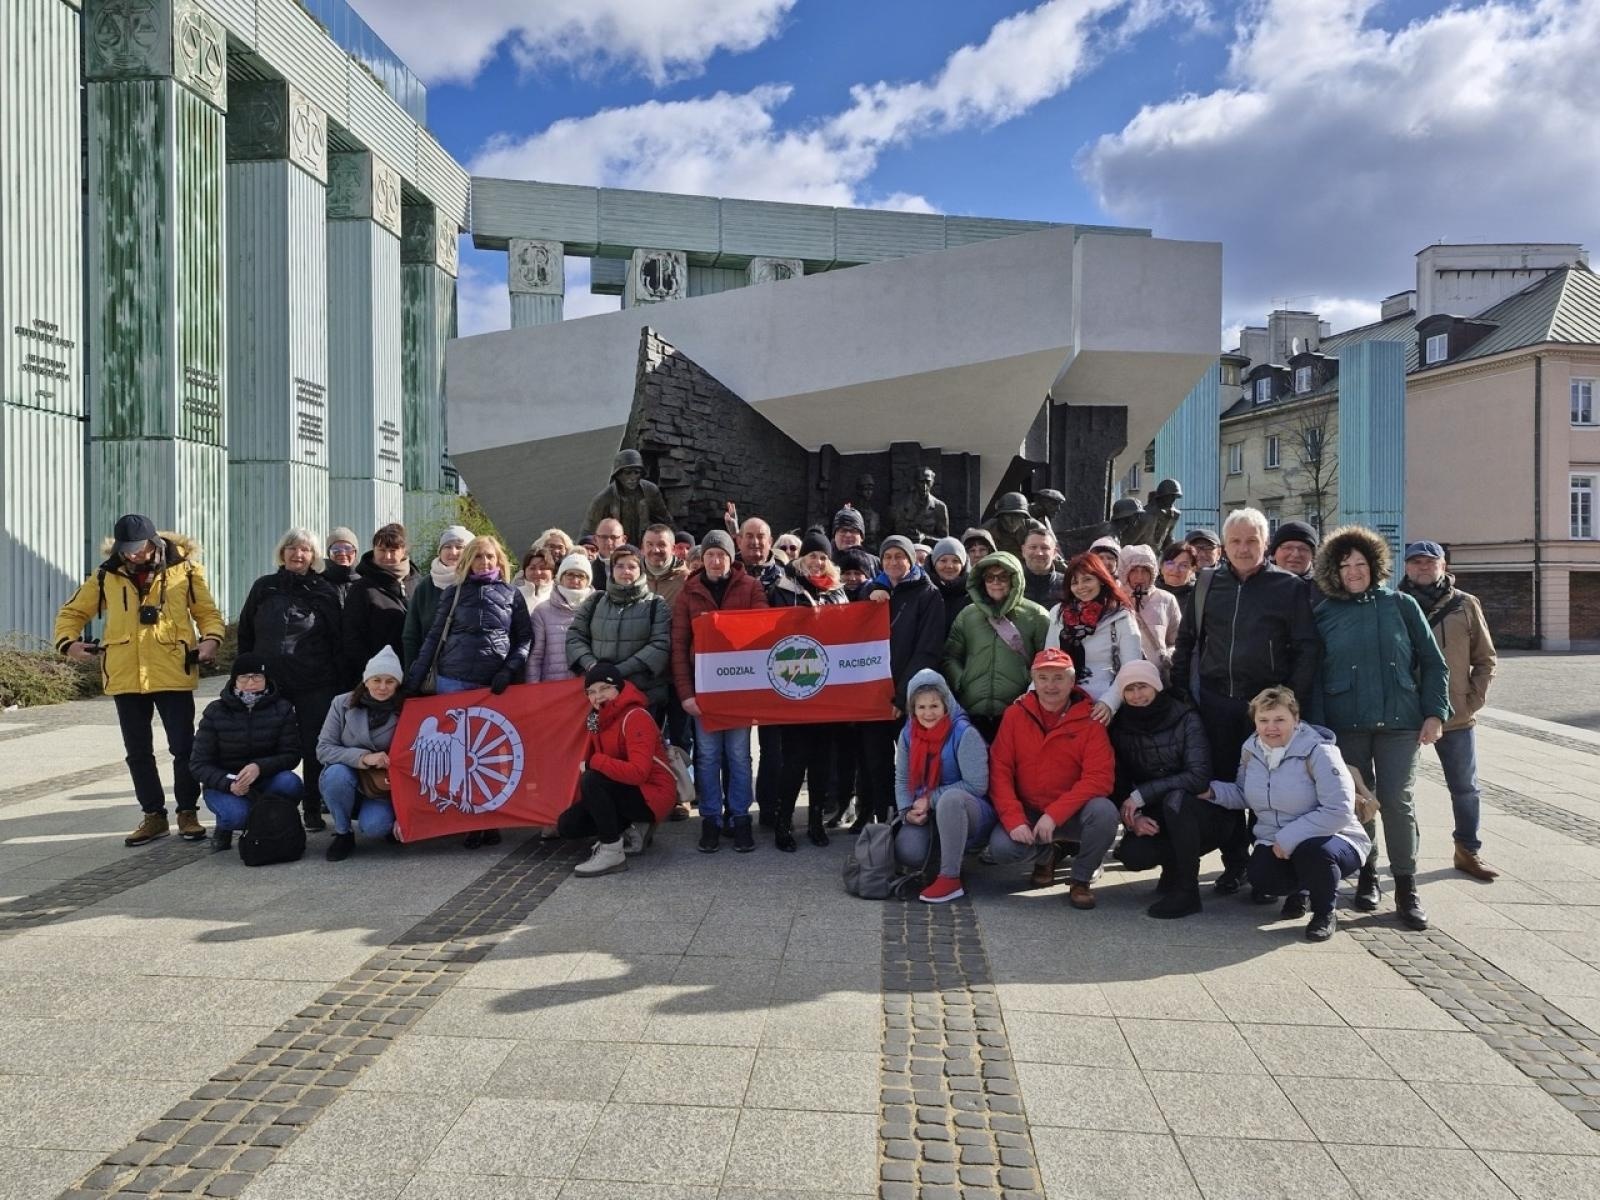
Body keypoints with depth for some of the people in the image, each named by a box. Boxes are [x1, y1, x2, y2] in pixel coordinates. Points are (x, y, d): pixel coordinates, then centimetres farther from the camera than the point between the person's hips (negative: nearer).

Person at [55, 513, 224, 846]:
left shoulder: (183, 569, 0)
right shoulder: (107, 575, 6)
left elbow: (208, 611, 6)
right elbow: (72, 612, 15)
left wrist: (211, 638, -14)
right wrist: (67, 641, -5)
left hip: (173, 675, -3)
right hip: (126, 678, 3)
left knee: (183, 747, 2)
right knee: (138, 752, 10)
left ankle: (188, 812, 16)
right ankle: (153, 815, 22)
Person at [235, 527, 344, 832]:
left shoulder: (324, 591, 3)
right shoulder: (263, 587, 9)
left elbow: (337, 640, 1)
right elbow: (245, 634, 12)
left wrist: (337, 682, -4)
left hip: (315, 685, -2)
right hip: (269, 682, 2)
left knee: (313, 749, 3)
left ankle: (313, 812, 13)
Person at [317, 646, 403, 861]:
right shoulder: (343, 704, -9)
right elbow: (323, 749, -11)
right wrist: (363, 757, -27)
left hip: (383, 788, -1)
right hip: (344, 782, 1)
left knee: (375, 826, -30)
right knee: (337, 773, -33)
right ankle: (343, 833, -8)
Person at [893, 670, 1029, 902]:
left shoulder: (964, 733, -18)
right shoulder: (908, 734, 0)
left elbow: (976, 786, -21)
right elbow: (902, 779, 5)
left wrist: (931, 799, -19)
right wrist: (907, 811, -14)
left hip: (971, 813, -5)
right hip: (927, 815, 5)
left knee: (951, 797, -39)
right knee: (906, 853, -22)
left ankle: (950, 879, -30)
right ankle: (950, 850, 13)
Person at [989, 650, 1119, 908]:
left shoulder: (1089, 721, -8)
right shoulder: (1015, 715, -3)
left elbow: (1100, 778, -16)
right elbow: (999, 771, -6)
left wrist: (1054, 814, -24)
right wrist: (1014, 819, -19)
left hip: (1072, 815, -1)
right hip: (1027, 812, 2)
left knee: (1104, 811, -32)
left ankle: (1081, 879, -3)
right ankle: (1046, 855, 13)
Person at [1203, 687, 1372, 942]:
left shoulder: (1318, 752, -19)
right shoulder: (1252, 750, 1)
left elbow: (1338, 811, -25)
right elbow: (1244, 795, 14)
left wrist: (1289, 837, -27)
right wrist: (1214, 791, -7)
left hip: (1329, 839, -5)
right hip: (1275, 843, 5)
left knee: (1313, 852, -38)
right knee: (1261, 879, -25)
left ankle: (1325, 914, -5)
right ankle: (1300, 888, 16)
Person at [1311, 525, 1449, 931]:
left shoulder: (1400, 605, 4)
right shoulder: (1325, 613, 4)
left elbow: (1432, 662, 6)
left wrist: (1435, 713, -2)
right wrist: (1316, 725, -4)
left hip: (1400, 722, 0)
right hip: (1346, 725, 1)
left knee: (1398, 801, -2)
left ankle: (1407, 888, 9)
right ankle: (1367, 876, 23)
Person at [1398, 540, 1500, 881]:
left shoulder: (1466, 605, 2)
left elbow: (1485, 658, 7)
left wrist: (1475, 698, -3)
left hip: (1457, 716, 2)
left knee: (1465, 788, 12)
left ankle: (1467, 851, 28)